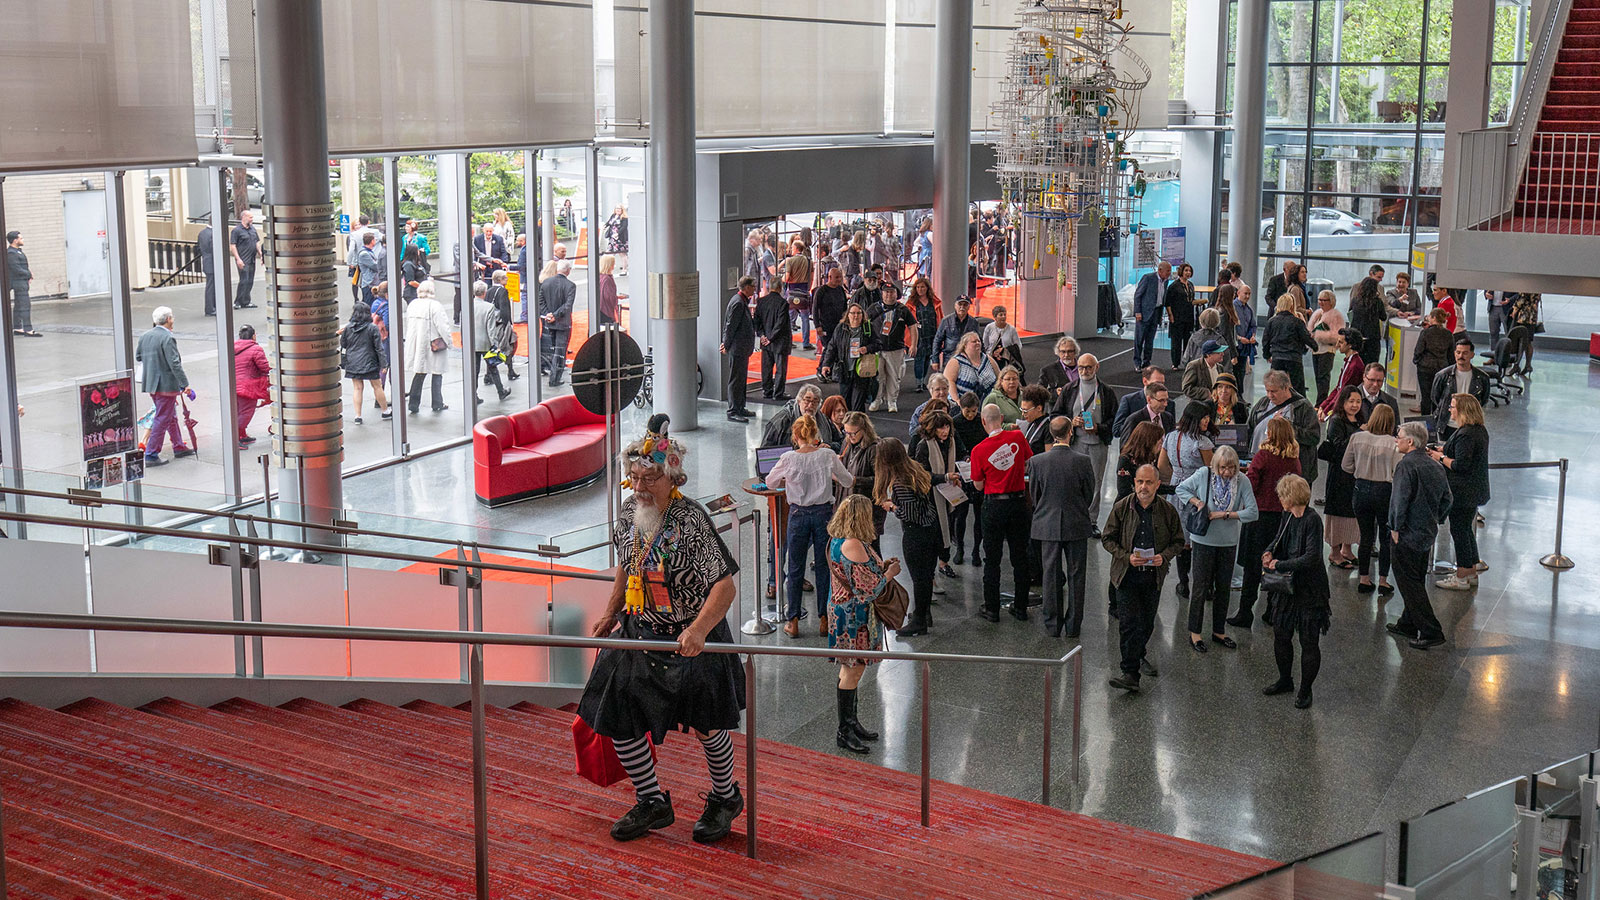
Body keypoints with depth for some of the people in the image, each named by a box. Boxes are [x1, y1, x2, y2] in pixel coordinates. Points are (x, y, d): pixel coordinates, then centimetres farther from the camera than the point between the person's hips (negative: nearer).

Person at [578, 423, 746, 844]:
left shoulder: (691, 520, -24)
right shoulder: (628, 512, -3)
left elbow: (725, 585, -27)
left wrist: (698, 630, -39)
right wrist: (610, 613, 11)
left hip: (691, 639, -6)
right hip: (639, 633, 6)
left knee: (706, 724, 8)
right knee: (617, 718, 2)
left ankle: (725, 798, 36)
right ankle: (652, 804, 22)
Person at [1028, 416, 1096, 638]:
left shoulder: (1036, 461, -11)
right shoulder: (1082, 461, -13)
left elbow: (1033, 495, -1)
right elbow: (1090, 494, -2)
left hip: (1047, 526, 1)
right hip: (1077, 526, -1)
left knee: (1051, 574, 10)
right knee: (1076, 575, 10)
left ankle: (1052, 625, 16)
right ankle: (1073, 625, 16)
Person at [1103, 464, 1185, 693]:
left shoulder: (1168, 511, 0)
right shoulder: (1121, 508, -4)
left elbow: (1178, 541, 9)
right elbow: (1107, 538, 1)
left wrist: (1164, 556, -11)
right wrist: (1127, 557, -15)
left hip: (1153, 576, 2)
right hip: (1127, 575, -2)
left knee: (1147, 622, 15)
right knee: (1128, 623, -11)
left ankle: (1138, 656, 42)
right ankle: (1130, 673, -12)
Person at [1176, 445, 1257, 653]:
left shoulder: (1242, 481, -10)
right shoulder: (1203, 475, -13)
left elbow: (1252, 512, -13)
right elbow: (1181, 488, 2)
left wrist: (1225, 515, -19)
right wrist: (1197, 502, -14)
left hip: (1229, 542, 2)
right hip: (1203, 540, -2)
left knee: (1223, 587, 14)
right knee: (1201, 587, 3)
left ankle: (1219, 631, 29)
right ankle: (1194, 633, 17)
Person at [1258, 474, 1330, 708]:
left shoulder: (1312, 520, -21)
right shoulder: (1288, 516, 3)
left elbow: (1312, 557, -27)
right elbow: (1280, 539, 21)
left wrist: (1280, 565, -21)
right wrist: (1269, 551, 0)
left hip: (1309, 590, -8)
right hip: (1287, 586, 8)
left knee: (1308, 642, 4)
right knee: (1280, 635, 16)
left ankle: (1305, 690, 17)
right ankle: (1285, 680, 35)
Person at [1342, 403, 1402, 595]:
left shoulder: (1357, 438, -6)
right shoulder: (1394, 444, -15)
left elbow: (1346, 465, 3)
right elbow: (1398, 474, -15)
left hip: (1361, 490, 3)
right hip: (1384, 492, -2)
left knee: (1365, 537, 14)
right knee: (1386, 539, 12)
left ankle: (1364, 580, 19)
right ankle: (1383, 581, 16)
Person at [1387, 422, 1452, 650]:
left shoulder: (1406, 465, -18)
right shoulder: (1436, 466, 8)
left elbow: (1399, 500, -23)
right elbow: (1447, 499, 14)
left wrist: (1395, 528, -14)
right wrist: (1435, 522, 20)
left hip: (1408, 535, -9)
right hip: (1428, 534, 9)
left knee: (1409, 583, -3)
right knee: (1417, 581, 19)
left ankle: (1431, 632, -4)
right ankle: (1408, 624, 30)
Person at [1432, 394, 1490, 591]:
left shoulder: (1465, 435, -23)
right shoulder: (1480, 431, 9)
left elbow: (1461, 465, -26)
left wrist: (1441, 458, -11)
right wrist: (1445, 451, 11)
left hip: (1463, 492, -10)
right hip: (1476, 490, 10)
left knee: (1459, 531, -1)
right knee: (1466, 530, 19)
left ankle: (1461, 578, 6)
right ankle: (1472, 573, 29)